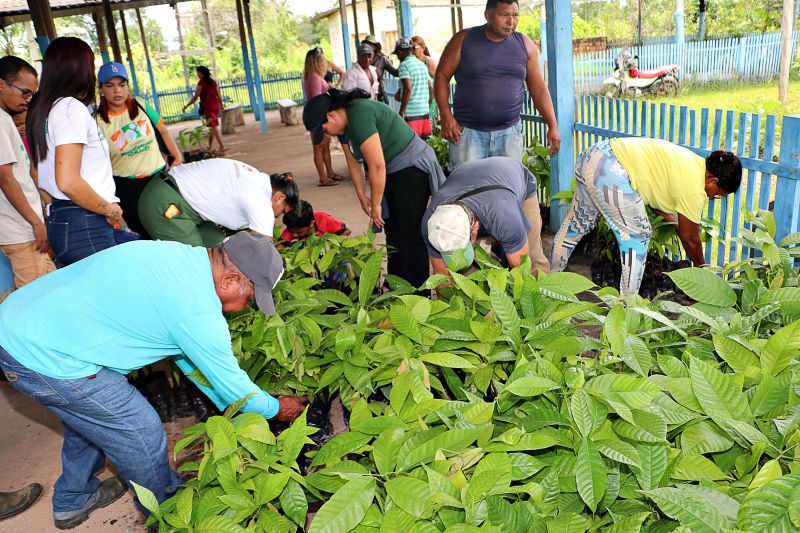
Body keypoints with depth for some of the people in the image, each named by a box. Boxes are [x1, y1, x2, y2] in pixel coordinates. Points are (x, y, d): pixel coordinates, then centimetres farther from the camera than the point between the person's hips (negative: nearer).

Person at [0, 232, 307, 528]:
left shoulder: (177, 253, 2)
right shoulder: (200, 312, -24)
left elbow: (187, 352, 14)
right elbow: (230, 382, -7)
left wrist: (231, 405, 20)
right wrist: (276, 409, 12)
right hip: (45, 362, -9)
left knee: (90, 415, 30)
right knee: (142, 434, 5)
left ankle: (73, 501, 52)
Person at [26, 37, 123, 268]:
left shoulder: (40, 109, 16)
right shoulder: (72, 108, -12)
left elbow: (36, 174, 22)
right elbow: (68, 182, -21)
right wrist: (110, 210, -10)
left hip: (58, 220, 10)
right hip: (84, 226, -10)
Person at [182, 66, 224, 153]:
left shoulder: (201, 82, -6)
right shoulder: (213, 81, 12)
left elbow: (196, 96, -9)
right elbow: (219, 94, 13)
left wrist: (187, 106, -3)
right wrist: (221, 105, 27)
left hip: (208, 107, -7)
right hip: (216, 105, 7)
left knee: (214, 126, -8)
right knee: (212, 126, 15)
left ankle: (222, 147, -15)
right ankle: (210, 146, 23)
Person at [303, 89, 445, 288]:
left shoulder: (360, 116, -26)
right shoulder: (344, 123, 4)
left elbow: (377, 166, -26)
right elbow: (352, 161, 13)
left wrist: (376, 204, -16)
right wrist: (361, 196, 10)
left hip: (414, 167, -10)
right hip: (394, 172, 10)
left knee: (411, 234, -9)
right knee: (393, 232, 13)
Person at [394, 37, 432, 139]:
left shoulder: (404, 65, -9)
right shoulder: (422, 64, 14)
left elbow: (408, 89, -20)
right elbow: (430, 88, 15)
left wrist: (401, 111, -16)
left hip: (410, 112, -7)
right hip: (425, 111, 7)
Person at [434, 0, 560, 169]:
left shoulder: (525, 44, 6)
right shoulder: (463, 40, 0)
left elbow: (538, 88, 9)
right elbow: (442, 75, 2)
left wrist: (552, 126, 4)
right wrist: (446, 115, -11)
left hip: (509, 133, 2)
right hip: (468, 131, -2)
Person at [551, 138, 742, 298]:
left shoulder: (694, 162, 19)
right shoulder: (694, 189, -6)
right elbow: (690, 239, 6)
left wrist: (674, 221, 38)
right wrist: (701, 269, 22)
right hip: (610, 171, -10)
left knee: (575, 224, 22)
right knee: (637, 237, 2)